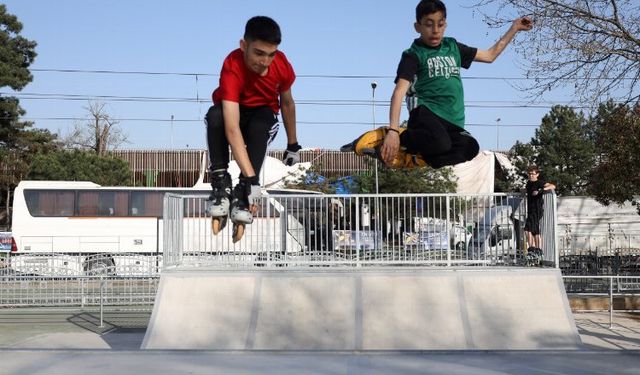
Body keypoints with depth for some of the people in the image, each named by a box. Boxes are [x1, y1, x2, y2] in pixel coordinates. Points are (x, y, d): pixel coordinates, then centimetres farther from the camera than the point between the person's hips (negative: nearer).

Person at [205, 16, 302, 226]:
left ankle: (242, 193, -27)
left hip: (263, 115, 2)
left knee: (260, 125, -36)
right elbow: (232, 129, -44)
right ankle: (221, 184, -26)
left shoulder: (282, 66, -22)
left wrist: (293, 146, 8)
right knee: (215, 116, -37)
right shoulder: (233, 67, -35)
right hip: (234, 113, -2)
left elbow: (287, 103, 0)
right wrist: (251, 178, -50)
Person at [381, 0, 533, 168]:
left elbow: (490, 55, 32)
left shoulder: (452, 47, 20)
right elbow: (399, 91, -13)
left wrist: (514, 28, 27)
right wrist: (393, 130, -27)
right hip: (426, 112, -6)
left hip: (453, 121, 6)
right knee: (440, 143, -39)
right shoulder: (413, 55, 1)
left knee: (470, 148, -27)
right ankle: (402, 138, -12)